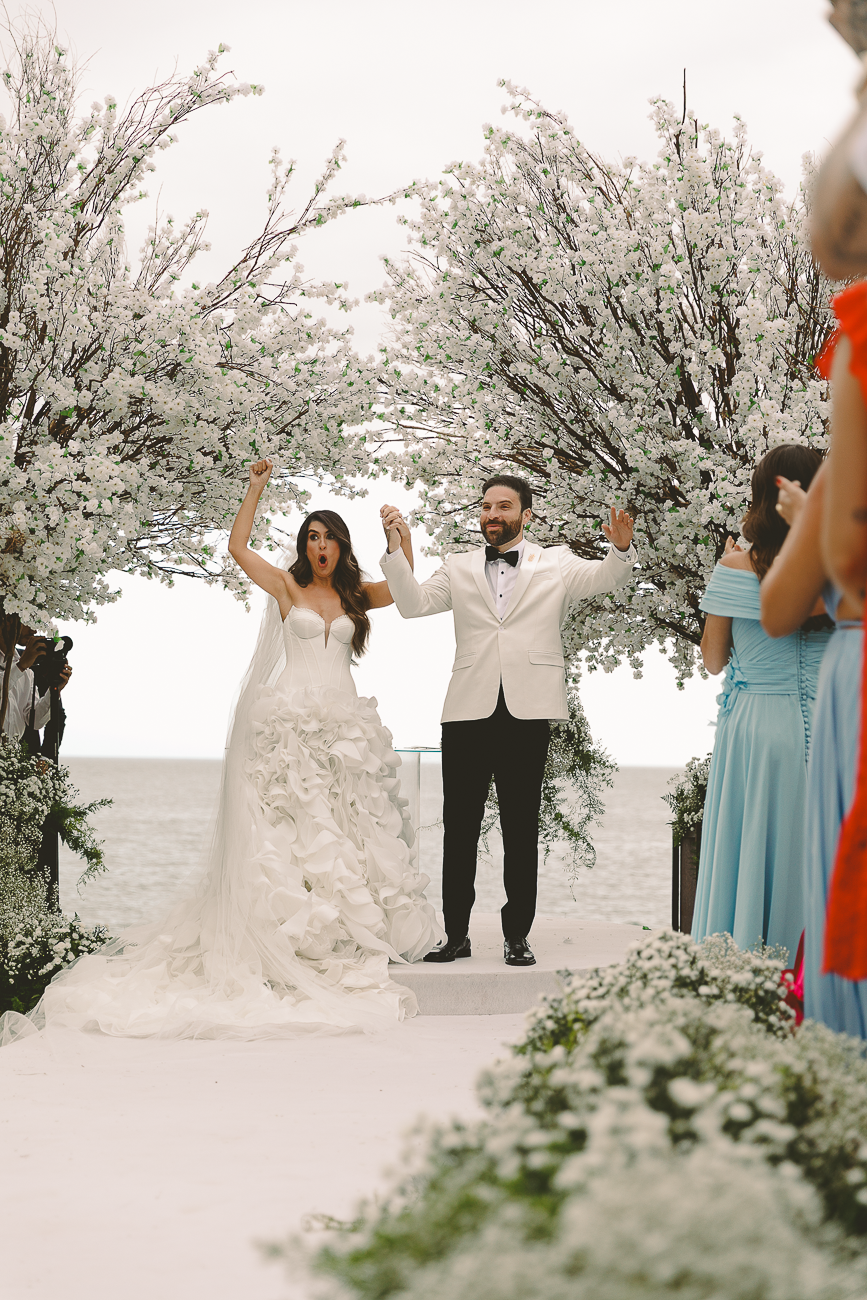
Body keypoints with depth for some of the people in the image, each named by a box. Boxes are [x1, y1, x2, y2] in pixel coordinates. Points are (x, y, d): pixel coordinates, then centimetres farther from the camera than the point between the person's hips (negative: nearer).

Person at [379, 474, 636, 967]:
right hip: (469, 711, 2)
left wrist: (622, 549, -26)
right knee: (460, 827, 4)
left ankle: (517, 936, 9)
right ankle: (457, 934, 11)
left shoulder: (555, 565, 11)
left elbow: (603, 577, -4)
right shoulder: (459, 569, 16)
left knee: (522, 829, 3)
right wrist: (397, 549, -7)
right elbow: (414, 603, 6)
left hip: (527, 712, -2)